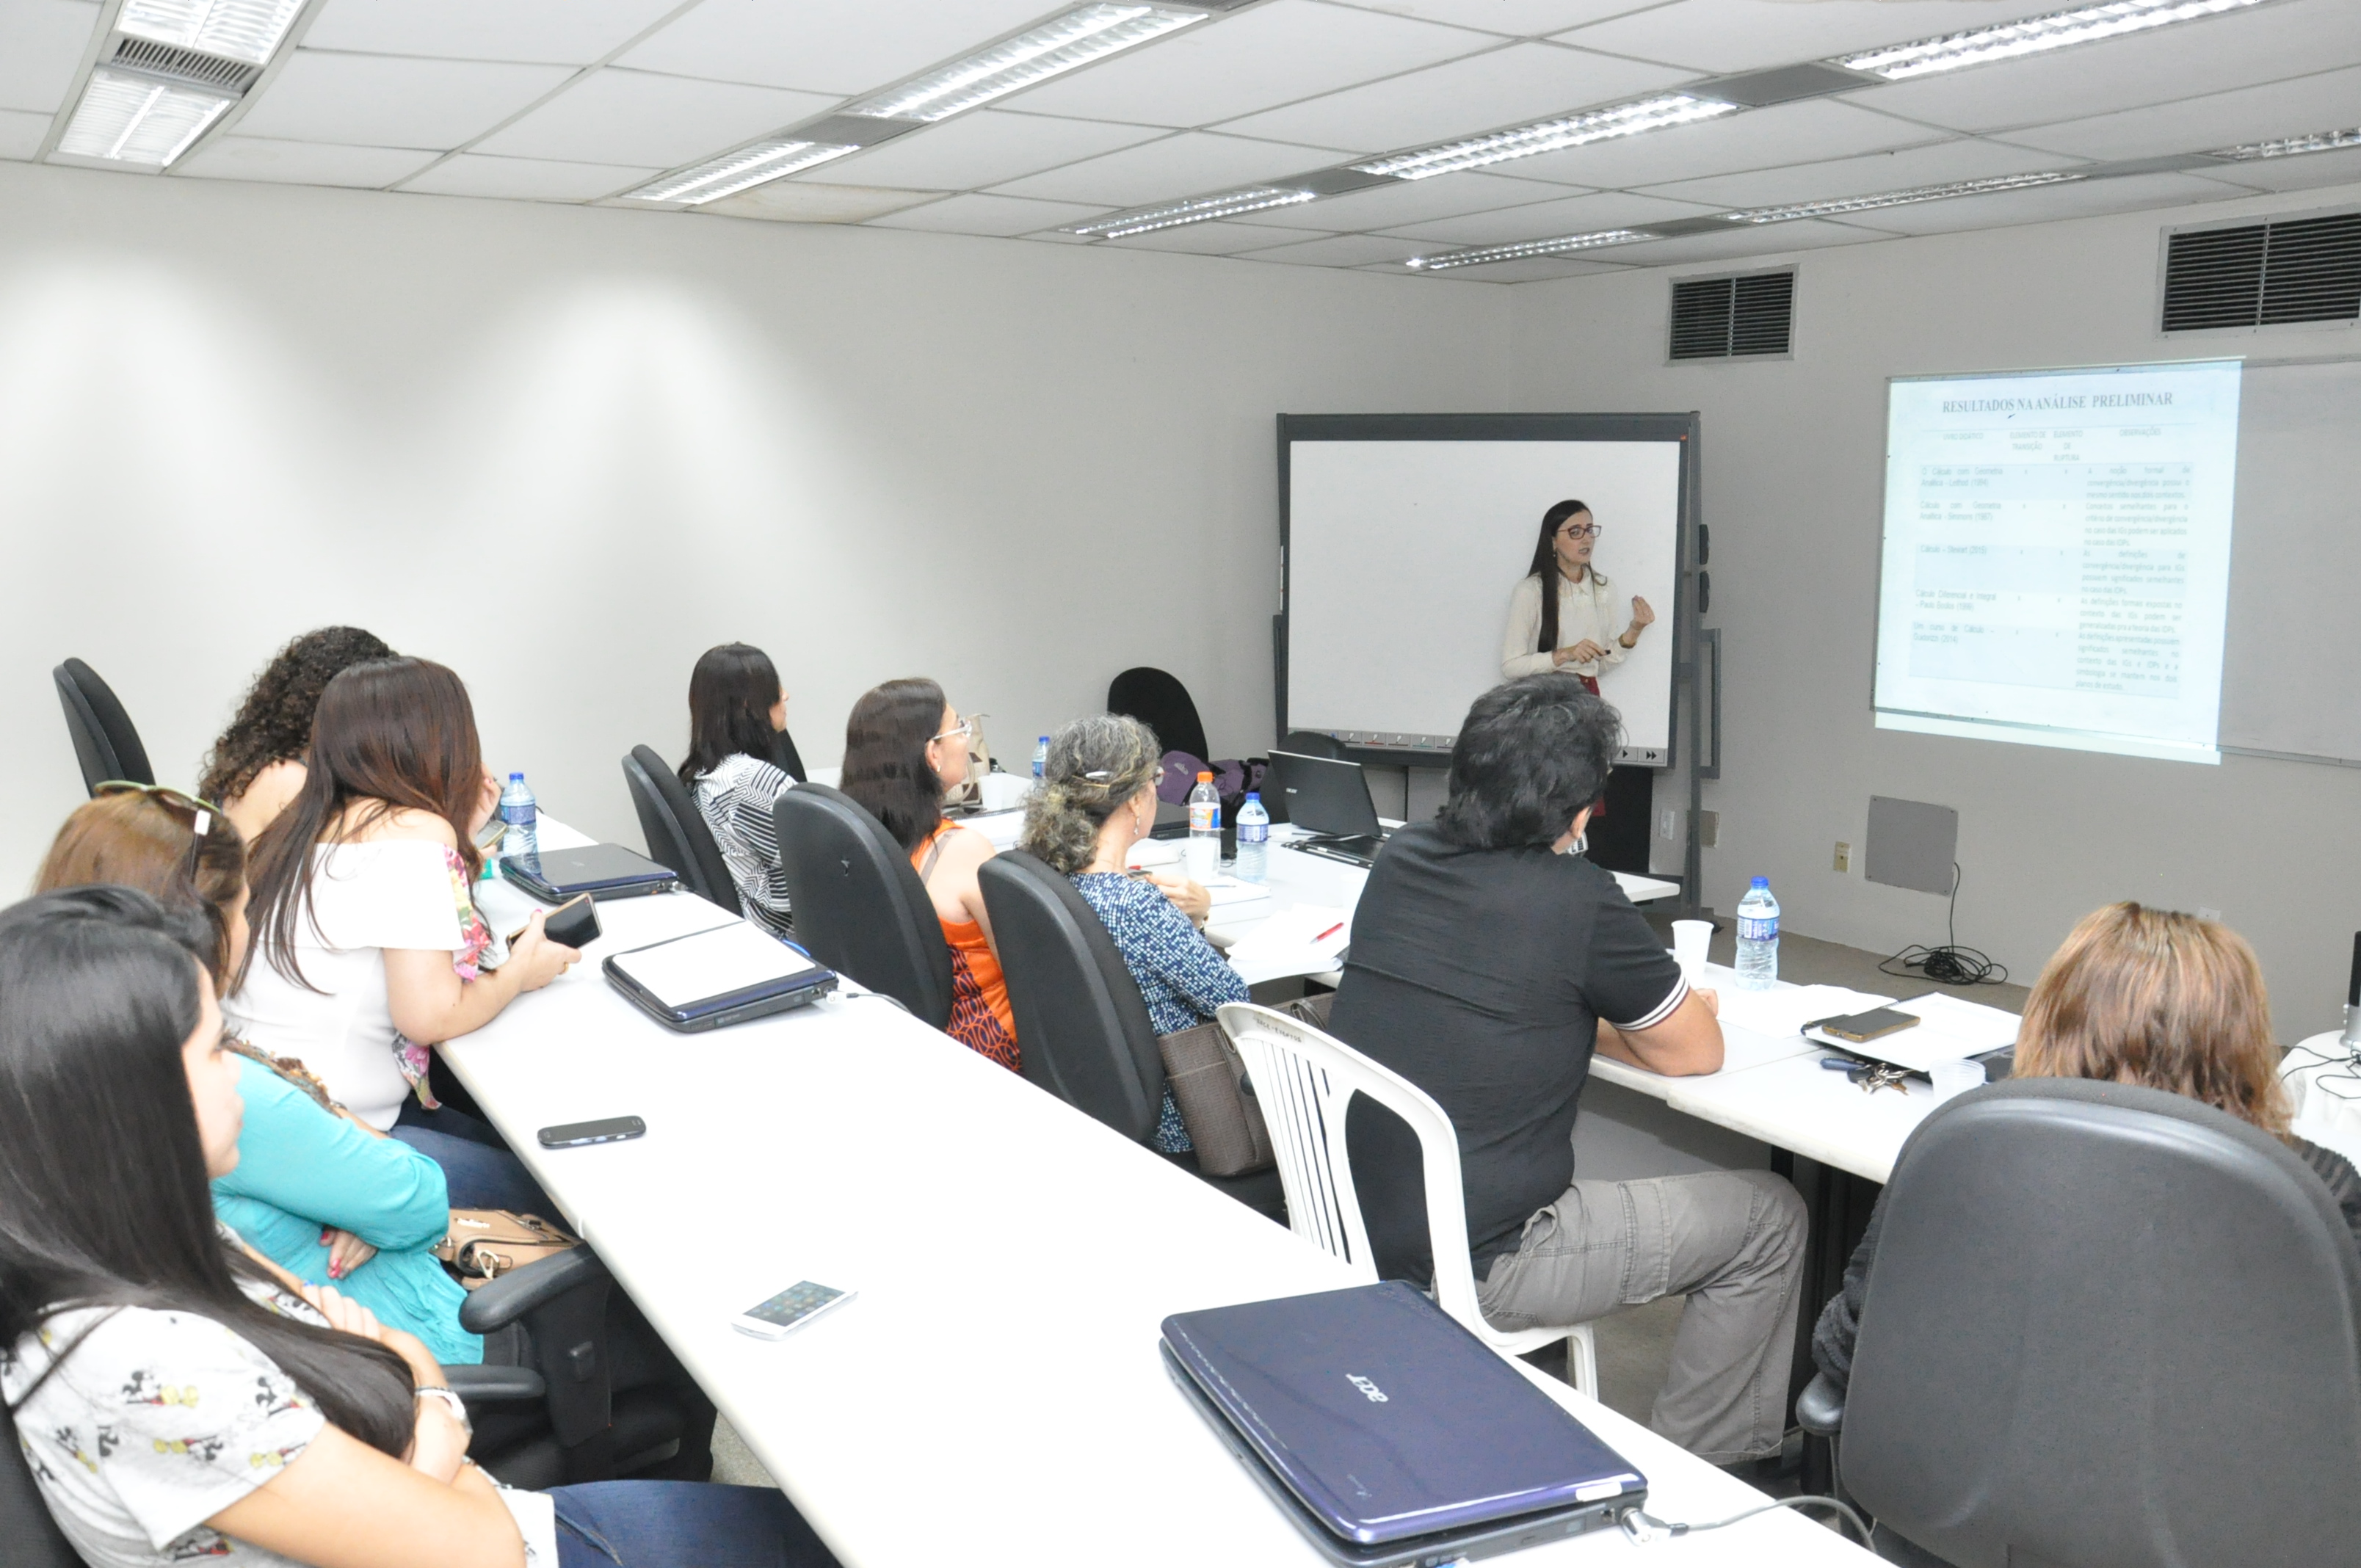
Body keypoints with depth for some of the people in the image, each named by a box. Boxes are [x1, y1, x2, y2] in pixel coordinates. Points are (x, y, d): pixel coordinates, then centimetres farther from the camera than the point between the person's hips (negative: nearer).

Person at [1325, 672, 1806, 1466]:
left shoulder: (1399, 860, 0)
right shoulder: (1577, 900, -18)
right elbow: (1697, 1051, -3)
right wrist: (1647, 1010, 16)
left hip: (1352, 1235, 7)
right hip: (1471, 1269, -7)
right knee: (1770, 1219, 9)